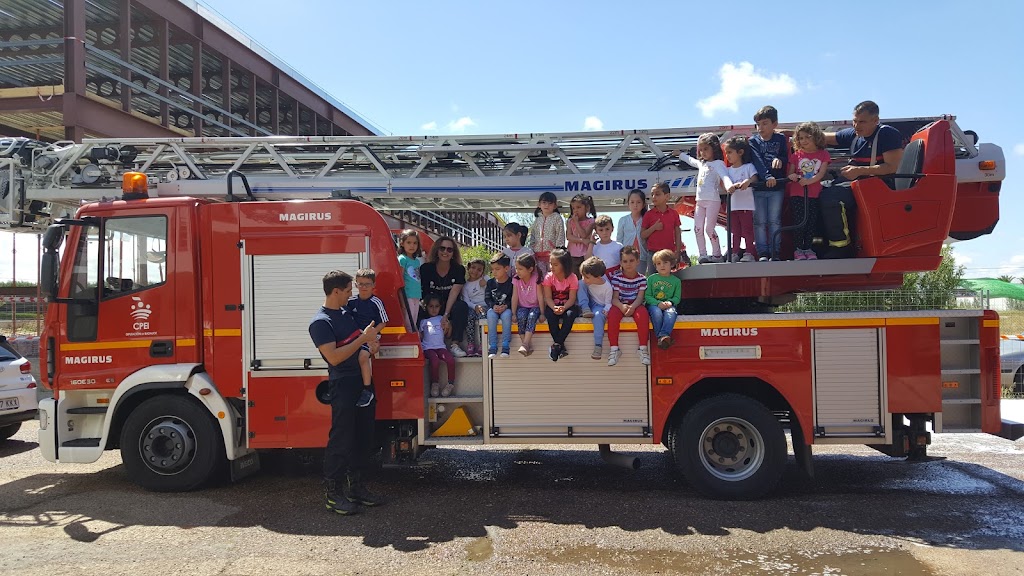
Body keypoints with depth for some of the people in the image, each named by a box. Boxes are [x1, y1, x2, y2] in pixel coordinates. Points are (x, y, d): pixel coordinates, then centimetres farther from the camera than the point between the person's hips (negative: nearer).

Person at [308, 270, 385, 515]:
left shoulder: (348, 312, 12)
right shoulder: (320, 322, -13)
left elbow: (360, 337, 25)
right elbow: (334, 357, -21)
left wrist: (372, 342, 1)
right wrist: (363, 338, -20)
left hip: (363, 381, 9)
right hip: (342, 385, -8)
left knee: (364, 436, 12)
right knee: (341, 438, -4)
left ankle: (355, 485, 23)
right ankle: (332, 492, 6)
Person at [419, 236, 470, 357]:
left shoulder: (459, 270, -3)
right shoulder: (426, 268, -6)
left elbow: (454, 293, -14)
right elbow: (424, 294, -9)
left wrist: (446, 315, -30)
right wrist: (444, 320, -18)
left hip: (450, 307, 1)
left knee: (462, 306, -31)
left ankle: (454, 345, -29)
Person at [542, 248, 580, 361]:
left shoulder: (572, 278, -10)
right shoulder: (549, 277, -6)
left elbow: (572, 299, -14)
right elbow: (548, 298, -11)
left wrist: (564, 308, -35)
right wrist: (554, 308, -32)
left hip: (567, 305, -1)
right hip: (553, 305, 1)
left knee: (570, 314, -34)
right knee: (550, 315, -32)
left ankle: (556, 344, -21)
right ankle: (561, 345, -19)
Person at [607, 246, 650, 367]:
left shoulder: (641, 278, 2)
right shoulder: (616, 277, -1)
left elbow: (640, 298, -9)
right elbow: (615, 298, -7)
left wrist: (633, 307, -31)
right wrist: (622, 306, -31)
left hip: (635, 305, 0)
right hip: (620, 305, 0)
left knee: (643, 314, -33)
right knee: (612, 314, -33)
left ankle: (643, 348, -23)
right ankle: (614, 349, -27)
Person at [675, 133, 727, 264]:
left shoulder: (718, 163, -4)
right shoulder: (701, 163, 20)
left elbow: (725, 176, -23)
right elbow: (691, 160, 42)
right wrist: (680, 154, 53)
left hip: (712, 200, -8)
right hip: (699, 201, 8)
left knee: (709, 228, -11)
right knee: (697, 229, 4)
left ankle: (717, 254, -1)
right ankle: (702, 255, 8)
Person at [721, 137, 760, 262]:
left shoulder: (748, 167, 2)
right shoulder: (728, 170, 14)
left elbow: (755, 178, -10)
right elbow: (724, 182, -1)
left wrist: (748, 181, -34)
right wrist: (729, 187, -25)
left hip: (747, 204, -4)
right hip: (733, 205, 4)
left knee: (747, 230, -2)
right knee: (735, 231, 8)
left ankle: (749, 253, 2)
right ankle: (735, 253, 12)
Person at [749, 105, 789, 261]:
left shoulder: (781, 139, 8)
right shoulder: (753, 141, 5)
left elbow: (786, 158, 4)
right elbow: (757, 161, -9)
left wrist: (779, 160, -21)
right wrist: (767, 177, -24)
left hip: (777, 186, 0)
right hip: (758, 187, 0)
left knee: (774, 221, 2)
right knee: (759, 222, 0)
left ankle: (775, 254, 5)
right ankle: (762, 254, 3)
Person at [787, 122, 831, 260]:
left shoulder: (823, 154, 3)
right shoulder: (796, 155, 6)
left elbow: (821, 173, -7)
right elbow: (790, 173, 6)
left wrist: (809, 181, -24)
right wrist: (792, 176, -18)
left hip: (814, 194, 0)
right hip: (797, 194, 0)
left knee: (812, 222, 4)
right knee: (799, 222, -2)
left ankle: (807, 248, 17)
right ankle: (798, 249, 9)